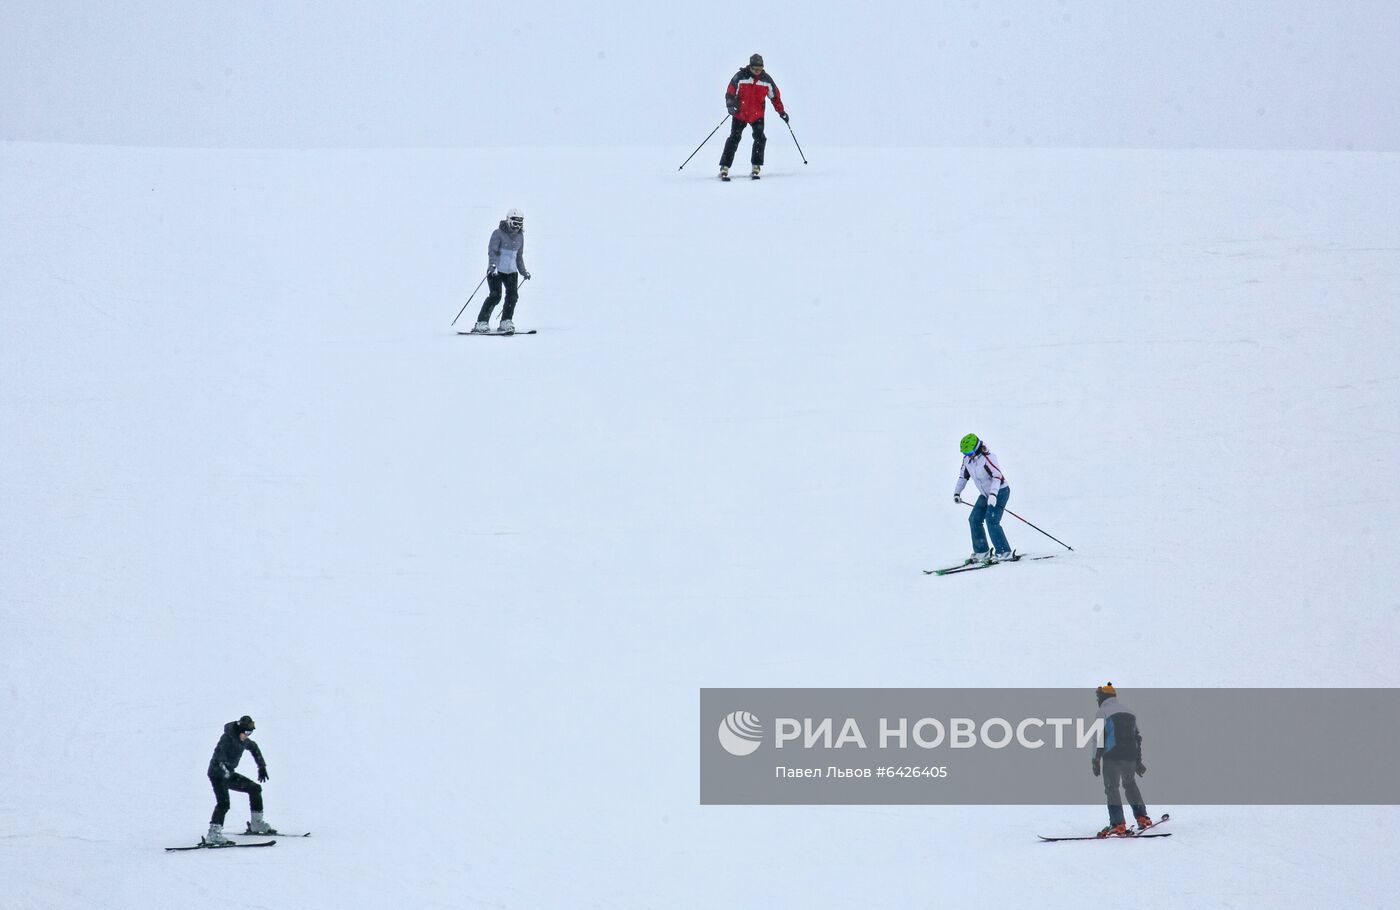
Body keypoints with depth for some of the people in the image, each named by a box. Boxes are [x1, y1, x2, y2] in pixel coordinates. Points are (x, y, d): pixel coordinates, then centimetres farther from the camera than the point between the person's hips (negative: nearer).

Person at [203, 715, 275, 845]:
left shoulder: (243, 740, 6)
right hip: (218, 774, -9)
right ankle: (213, 834, -31)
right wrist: (223, 766, -51)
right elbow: (219, 752, -36)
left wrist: (262, 767, 24)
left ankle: (257, 824, 20)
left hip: (229, 774, 9)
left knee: (255, 788, 10)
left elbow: (254, 748, 26)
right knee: (223, 803, -25)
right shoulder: (227, 738, -19)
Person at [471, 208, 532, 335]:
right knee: (495, 296, -15)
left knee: (513, 295, -11)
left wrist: (523, 271, 24)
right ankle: (482, 323, -10)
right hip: (496, 270, -5)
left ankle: (506, 323, -4)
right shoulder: (498, 234, -7)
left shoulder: (520, 236, 12)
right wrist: (492, 264, -33)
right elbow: (492, 250, -17)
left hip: (511, 271, 6)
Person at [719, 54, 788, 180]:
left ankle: (756, 168, -5)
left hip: (757, 114, 3)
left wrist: (781, 111, 17)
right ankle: (724, 169, -10)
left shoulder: (767, 80, 1)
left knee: (760, 138, -12)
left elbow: (775, 96, 14)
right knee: (734, 138, -9)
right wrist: (731, 105, -24)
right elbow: (730, 93, -7)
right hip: (740, 113, -2)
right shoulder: (740, 77, -8)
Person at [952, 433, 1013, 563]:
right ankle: (982, 552, 11)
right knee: (974, 520, 2)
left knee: (991, 521, -20)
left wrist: (993, 494, -42)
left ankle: (1004, 552, -16)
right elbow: (963, 476, 16)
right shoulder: (967, 459, 0)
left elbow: (997, 476, -31)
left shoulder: (987, 458, -25)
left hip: (1000, 491, -9)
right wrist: (957, 492, 9)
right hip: (986, 494, 9)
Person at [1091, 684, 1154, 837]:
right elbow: (1137, 737, 20)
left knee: (1111, 788, -1)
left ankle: (1118, 825, -10)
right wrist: (1138, 761, 24)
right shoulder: (1129, 712, 18)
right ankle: (1143, 818, 20)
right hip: (1130, 756, 6)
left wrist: (1096, 761, -6)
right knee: (1130, 785, 23)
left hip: (1112, 757, -6)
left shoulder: (1103, 712, -3)